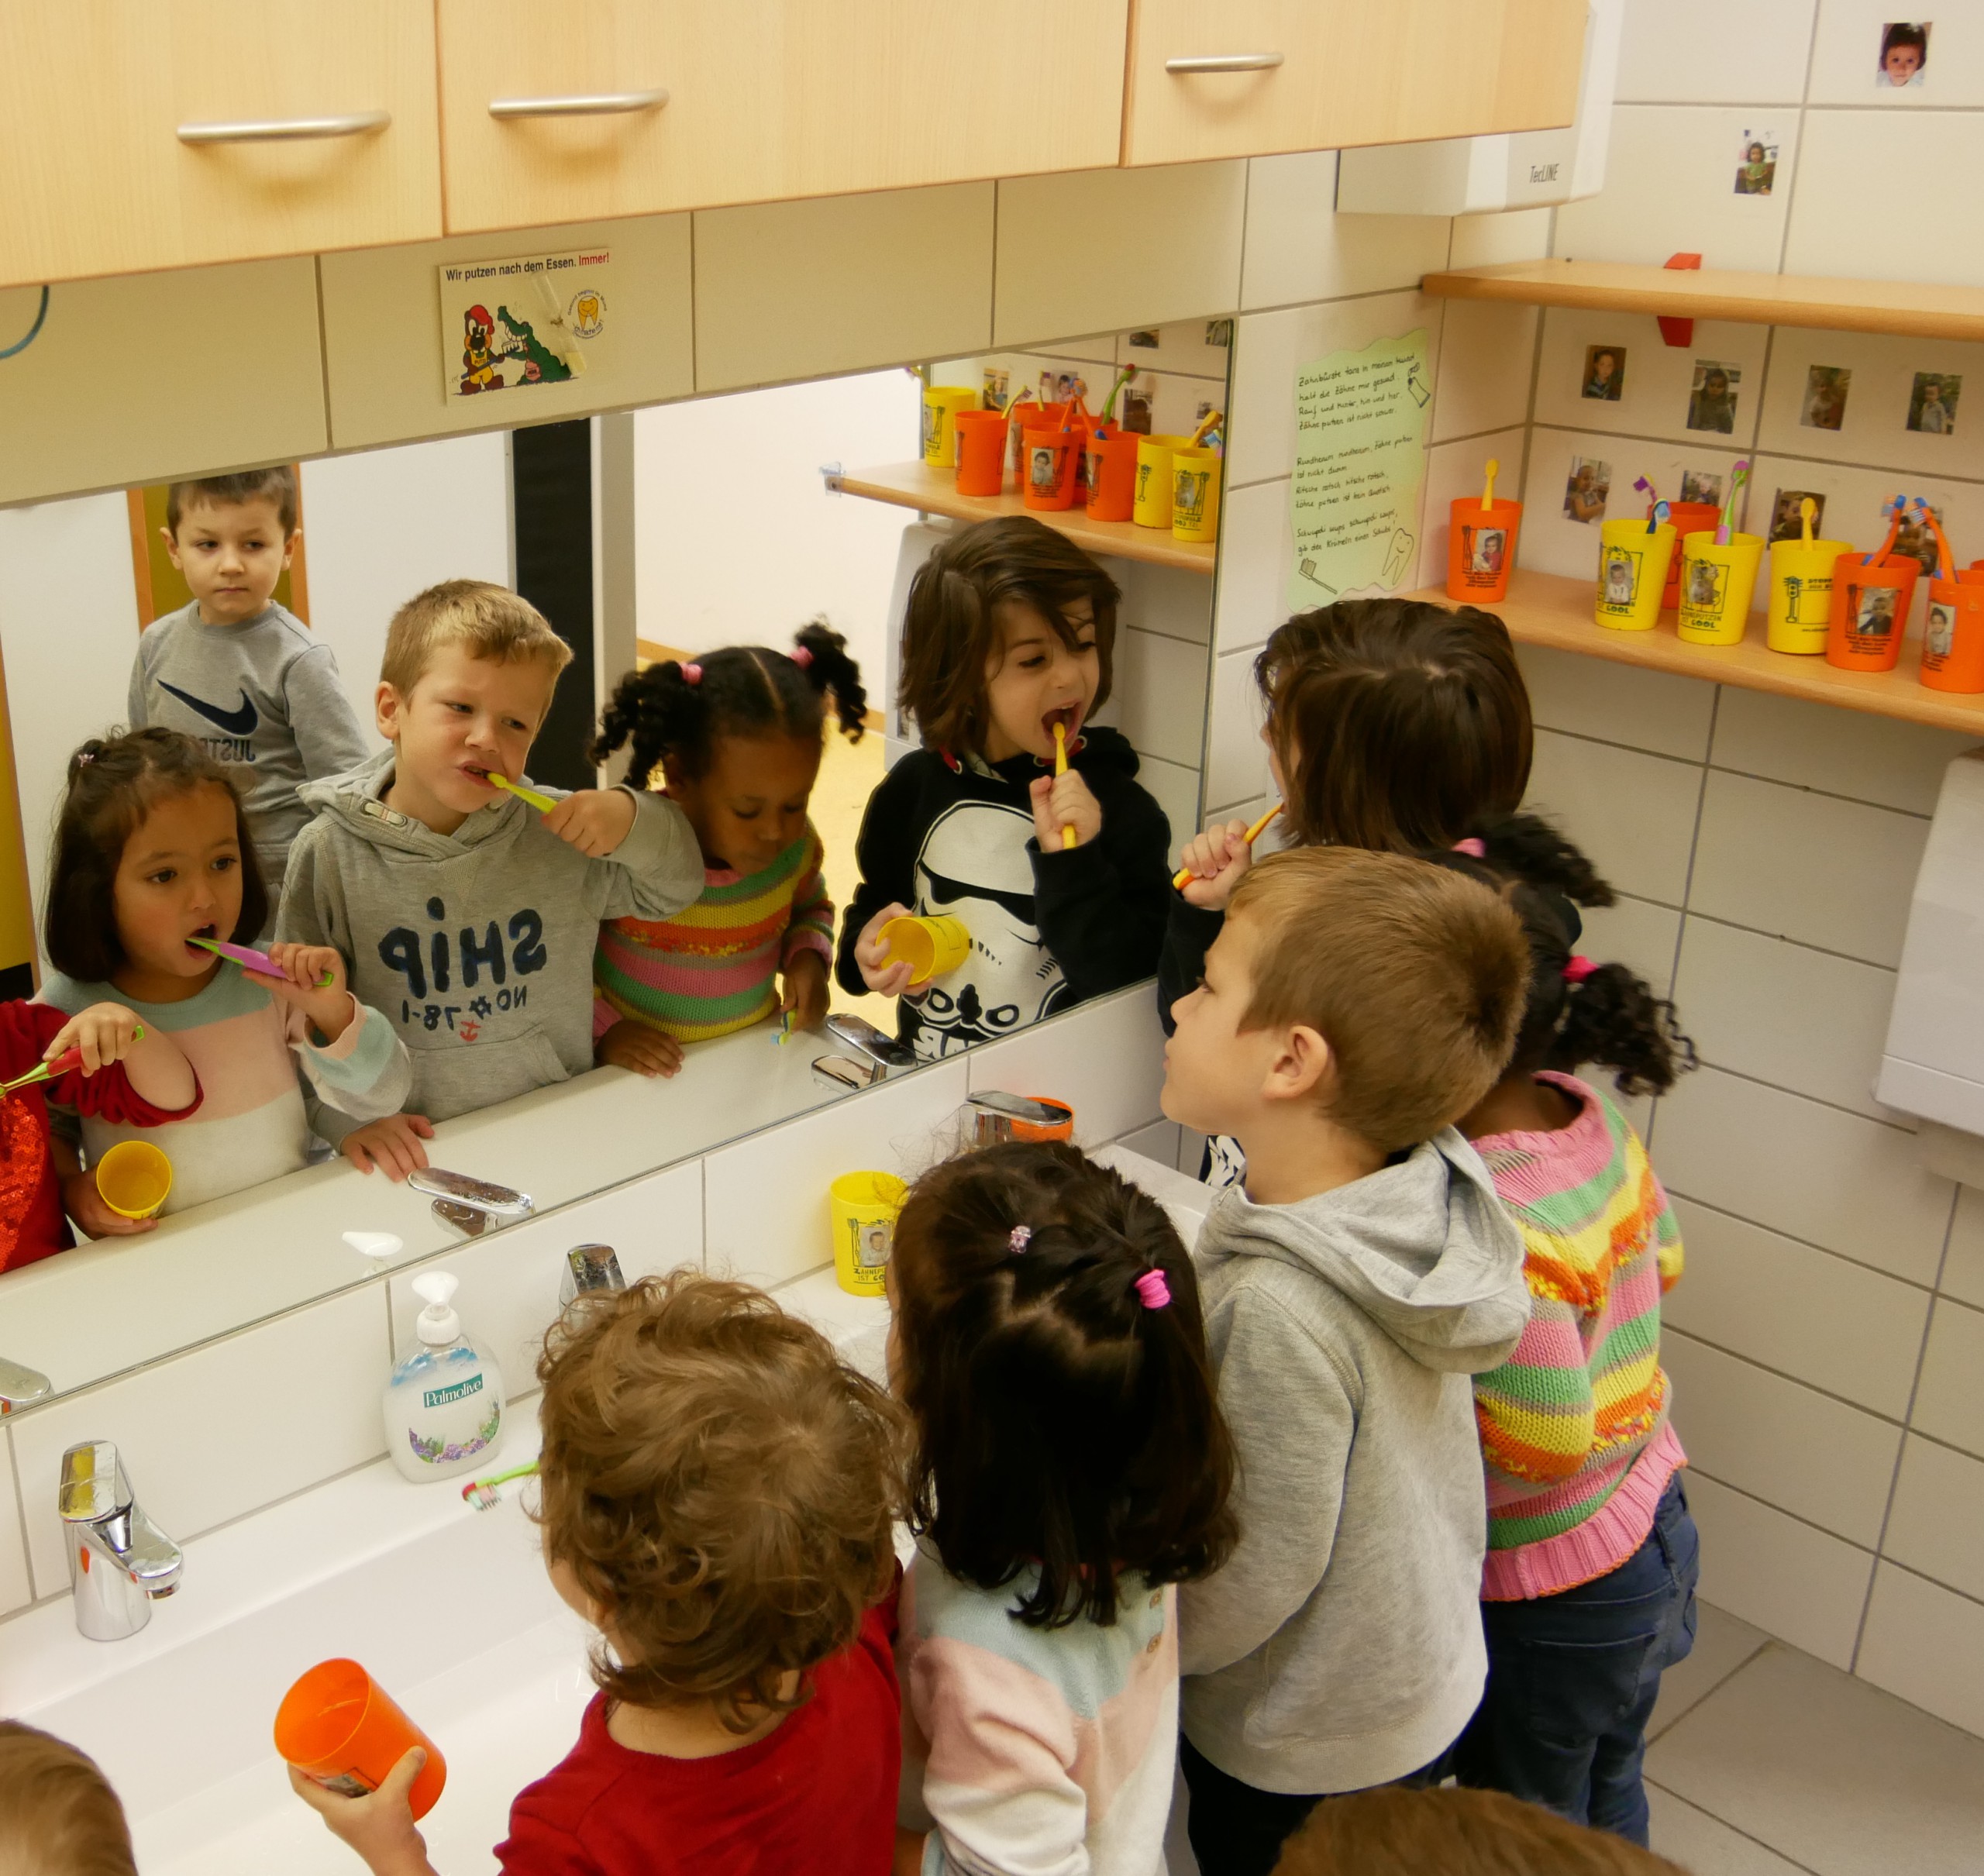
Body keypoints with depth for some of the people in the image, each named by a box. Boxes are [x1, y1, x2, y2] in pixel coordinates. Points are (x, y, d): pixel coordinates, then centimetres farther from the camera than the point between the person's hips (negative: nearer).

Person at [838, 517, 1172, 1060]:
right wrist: (867, 951, -1)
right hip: (922, 1082, 4)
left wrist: (1072, 864, -23)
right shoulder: (914, 787, 1)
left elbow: (1126, 984, -14)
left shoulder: (1120, 809, -8)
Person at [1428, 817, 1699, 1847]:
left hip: (1548, 1602, -8)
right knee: (1603, 1805, 32)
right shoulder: (1588, 1114, -12)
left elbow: (1542, 1445, -29)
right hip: (1652, 1531, 8)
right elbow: (1658, 1260, 7)